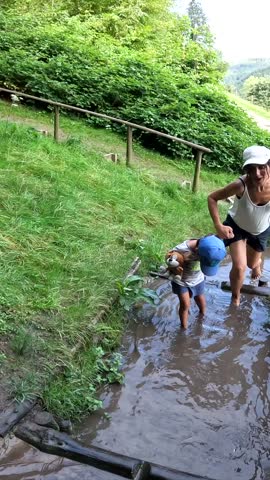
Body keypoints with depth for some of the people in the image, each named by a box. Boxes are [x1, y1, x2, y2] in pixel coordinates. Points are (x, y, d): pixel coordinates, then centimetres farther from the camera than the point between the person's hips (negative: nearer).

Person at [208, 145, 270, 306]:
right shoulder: (241, 185, -38)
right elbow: (212, 198, -25)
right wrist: (219, 226, -33)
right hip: (237, 226, -2)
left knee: (252, 264, 24)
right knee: (239, 267, -9)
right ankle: (235, 298, 23)